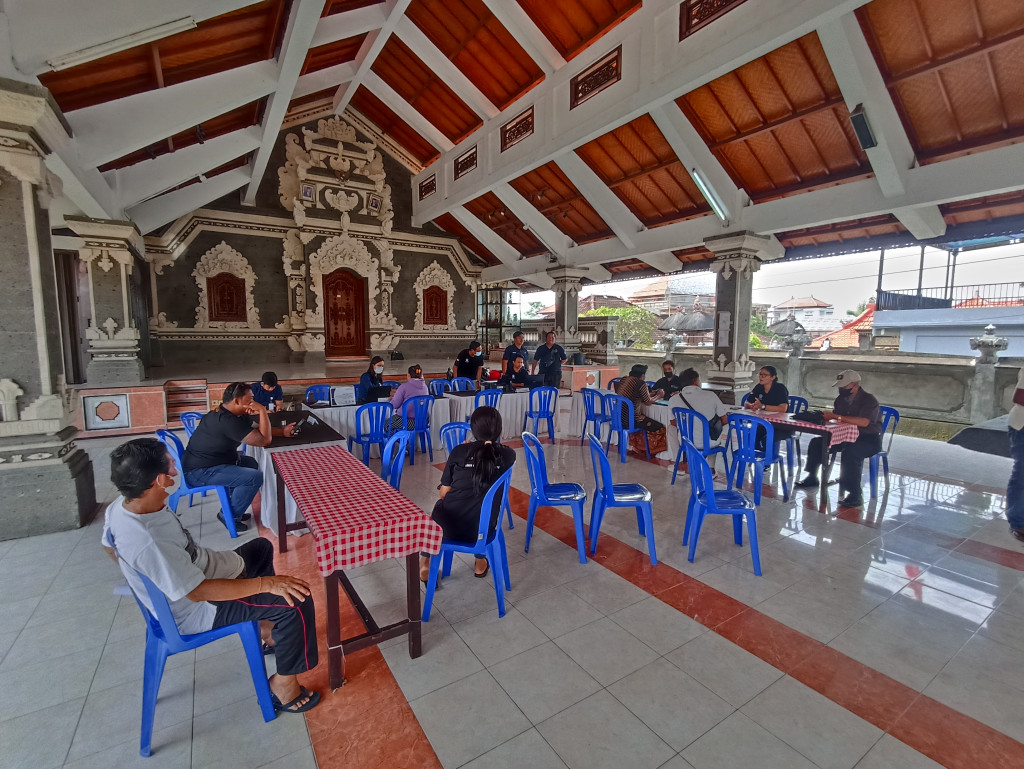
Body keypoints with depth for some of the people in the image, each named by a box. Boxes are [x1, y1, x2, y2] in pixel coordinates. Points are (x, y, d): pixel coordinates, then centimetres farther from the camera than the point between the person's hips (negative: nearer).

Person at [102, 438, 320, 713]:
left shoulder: (120, 506, -12)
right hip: (196, 611, -10)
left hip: (193, 574, 10)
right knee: (297, 601, -17)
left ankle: (267, 628, 35)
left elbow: (109, 546, 10)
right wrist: (267, 582, -31)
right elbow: (198, 592, -33)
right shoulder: (149, 541, -39)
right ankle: (283, 683, 4)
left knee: (261, 547, 26)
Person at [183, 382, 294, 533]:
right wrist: (262, 410, -23)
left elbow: (257, 430, 14)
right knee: (255, 477, -19)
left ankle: (234, 508, 25)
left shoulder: (225, 413, 4)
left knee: (252, 464, 21)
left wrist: (282, 431, 1)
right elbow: (264, 440, -25)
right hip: (199, 472, -11)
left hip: (203, 462, 11)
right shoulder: (228, 421, -28)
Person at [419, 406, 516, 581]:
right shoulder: (508, 455, -2)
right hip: (481, 529, 1)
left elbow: (444, 493, 1)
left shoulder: (459, 451, -5)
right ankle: (481, 563, 39)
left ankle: (425, 563, 34)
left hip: (448, 526, 0)